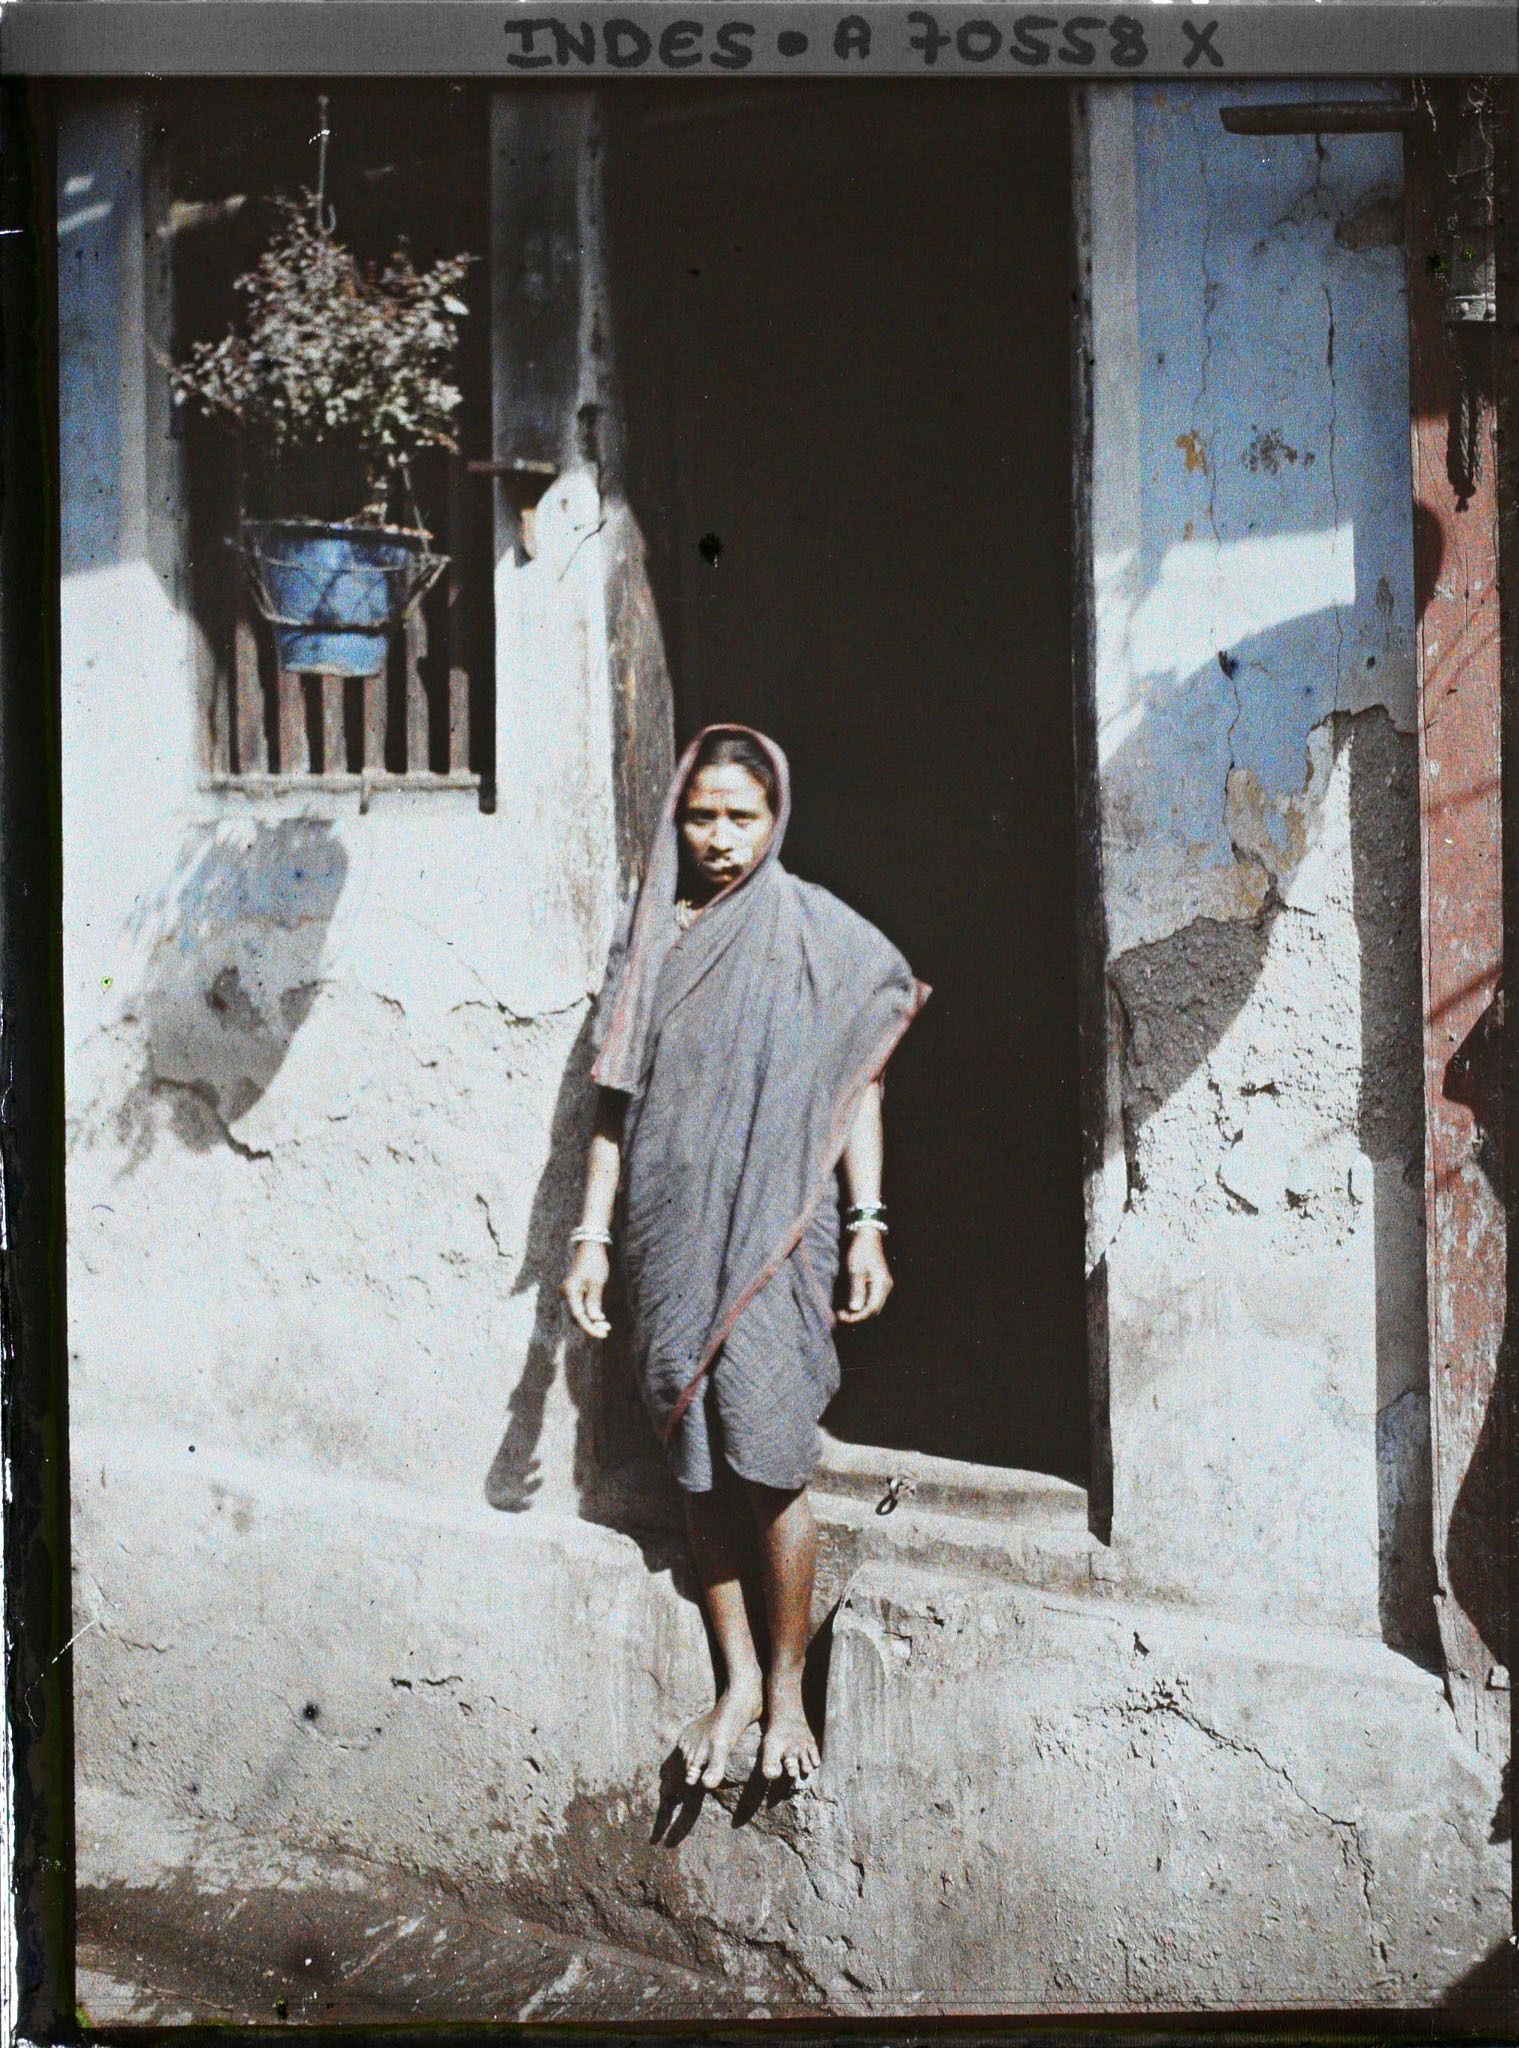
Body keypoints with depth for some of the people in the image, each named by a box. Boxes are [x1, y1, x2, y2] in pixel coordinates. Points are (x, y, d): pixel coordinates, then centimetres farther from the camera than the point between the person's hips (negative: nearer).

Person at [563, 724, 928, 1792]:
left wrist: (867, 1224, -5)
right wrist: (592, 1235, 6)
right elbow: (618, 1099, 10)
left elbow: (859, 1084, 2)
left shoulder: (816, 932, -1)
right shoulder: (650, 934, 8)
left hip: (772, 1231, -3)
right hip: (669, 1233, 3)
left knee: (771, 1465, -4)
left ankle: (787, 1687, 14)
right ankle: (737, 1678, 22)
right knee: (701, 1466, 8)